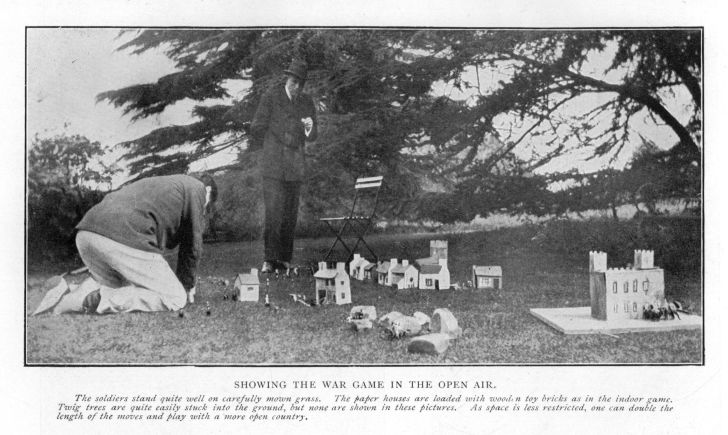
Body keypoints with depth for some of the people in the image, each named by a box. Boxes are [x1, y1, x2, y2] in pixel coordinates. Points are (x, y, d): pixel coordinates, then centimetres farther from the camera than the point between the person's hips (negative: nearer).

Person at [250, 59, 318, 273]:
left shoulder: (307, 102, 11)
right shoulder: (270, 97, -1)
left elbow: (313, 136, 13)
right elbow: (257, 128, 2)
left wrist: (309, 127, -8)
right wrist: (272, 147, 6)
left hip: (295, 167, 4)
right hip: (272, 166, -4)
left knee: (290, 215, 3)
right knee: (273, 213, -10)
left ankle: (285, 259, 10)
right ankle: (269, 260, -8)